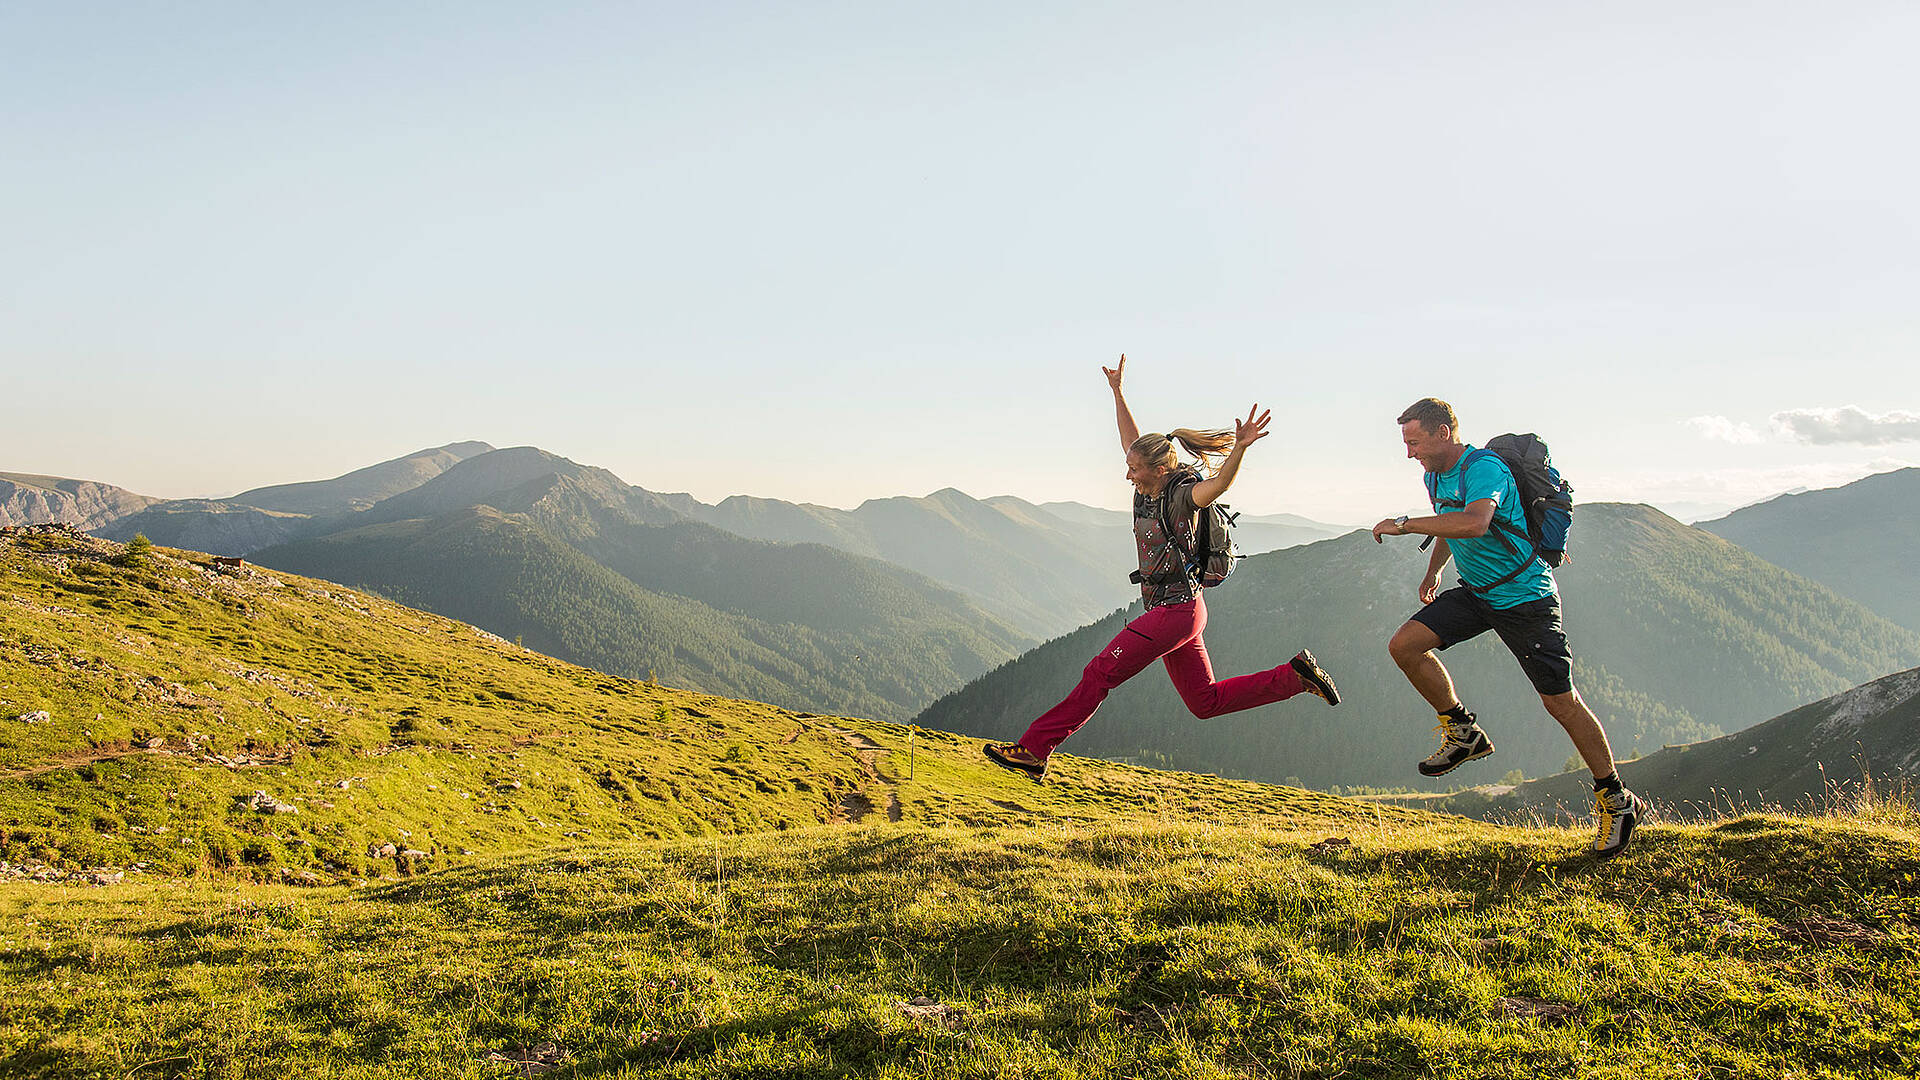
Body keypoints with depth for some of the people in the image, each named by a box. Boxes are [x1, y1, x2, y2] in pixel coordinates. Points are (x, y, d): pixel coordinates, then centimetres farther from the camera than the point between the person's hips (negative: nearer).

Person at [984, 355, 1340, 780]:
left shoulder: (1181, 495, -15)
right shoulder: (1146, 489, 7)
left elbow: (1220, 483, -36)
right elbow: (1131, 440, 21)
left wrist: (1240, 447, -53)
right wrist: (1117, 392, 21)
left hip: (1176, 611, -10)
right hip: (1169, 611, 10)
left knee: (1100, 673, -9)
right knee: (1206, 701, 15)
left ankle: (1033, 750, -6)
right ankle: (1296, 675, 18)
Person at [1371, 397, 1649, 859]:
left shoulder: (1485, 468, -22)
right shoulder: (1435, 477, 6)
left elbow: (1475, 522, -42)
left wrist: (1406, 524, -36)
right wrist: (1432, 571, 16)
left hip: (1525, 597, -8)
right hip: (1474, 594, 8)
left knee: (1560, 701, -5)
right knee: (1405, 645, -10)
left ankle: (1616, 800, 11)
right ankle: (1464, 733, 6)